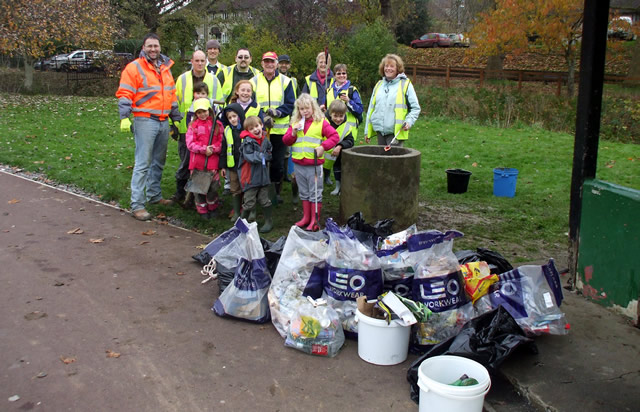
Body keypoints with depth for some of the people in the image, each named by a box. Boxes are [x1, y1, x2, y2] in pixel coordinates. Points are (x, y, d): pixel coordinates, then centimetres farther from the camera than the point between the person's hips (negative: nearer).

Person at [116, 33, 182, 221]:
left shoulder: (165, 68, 17)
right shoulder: (134, 68, -5)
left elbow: (172, 96, 23)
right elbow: (124, 94, -9)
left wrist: (176, 118, 21)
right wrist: (124, 118, -18)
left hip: (163, 121, 7)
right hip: (145, 121, -7)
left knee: (159, 161, 15)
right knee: (143, 163, -8)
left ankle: (154, 195, 29)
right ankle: (137, 204, -6)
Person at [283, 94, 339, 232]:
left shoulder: (321, 122, -4)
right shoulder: (294, 123, 9)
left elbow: (334, 136, -6)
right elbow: (286, 141, 8)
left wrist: (323, 146, -18)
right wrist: (293, 133, -10)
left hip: (314, 164, -5)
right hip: (298, 164, 5)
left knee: (315, 193, 2)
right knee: (304, 192, 15)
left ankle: (315, 220, 8)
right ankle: (306, 217, 25)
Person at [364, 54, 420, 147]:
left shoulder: (405, 84, 1)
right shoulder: (379, 85, 15)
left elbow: (415, 108, 2)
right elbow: (371, 109, 19)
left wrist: (409, 121, -16)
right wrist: (367, 131, 16)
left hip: (396, 132, -5)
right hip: (380, 132, 5)